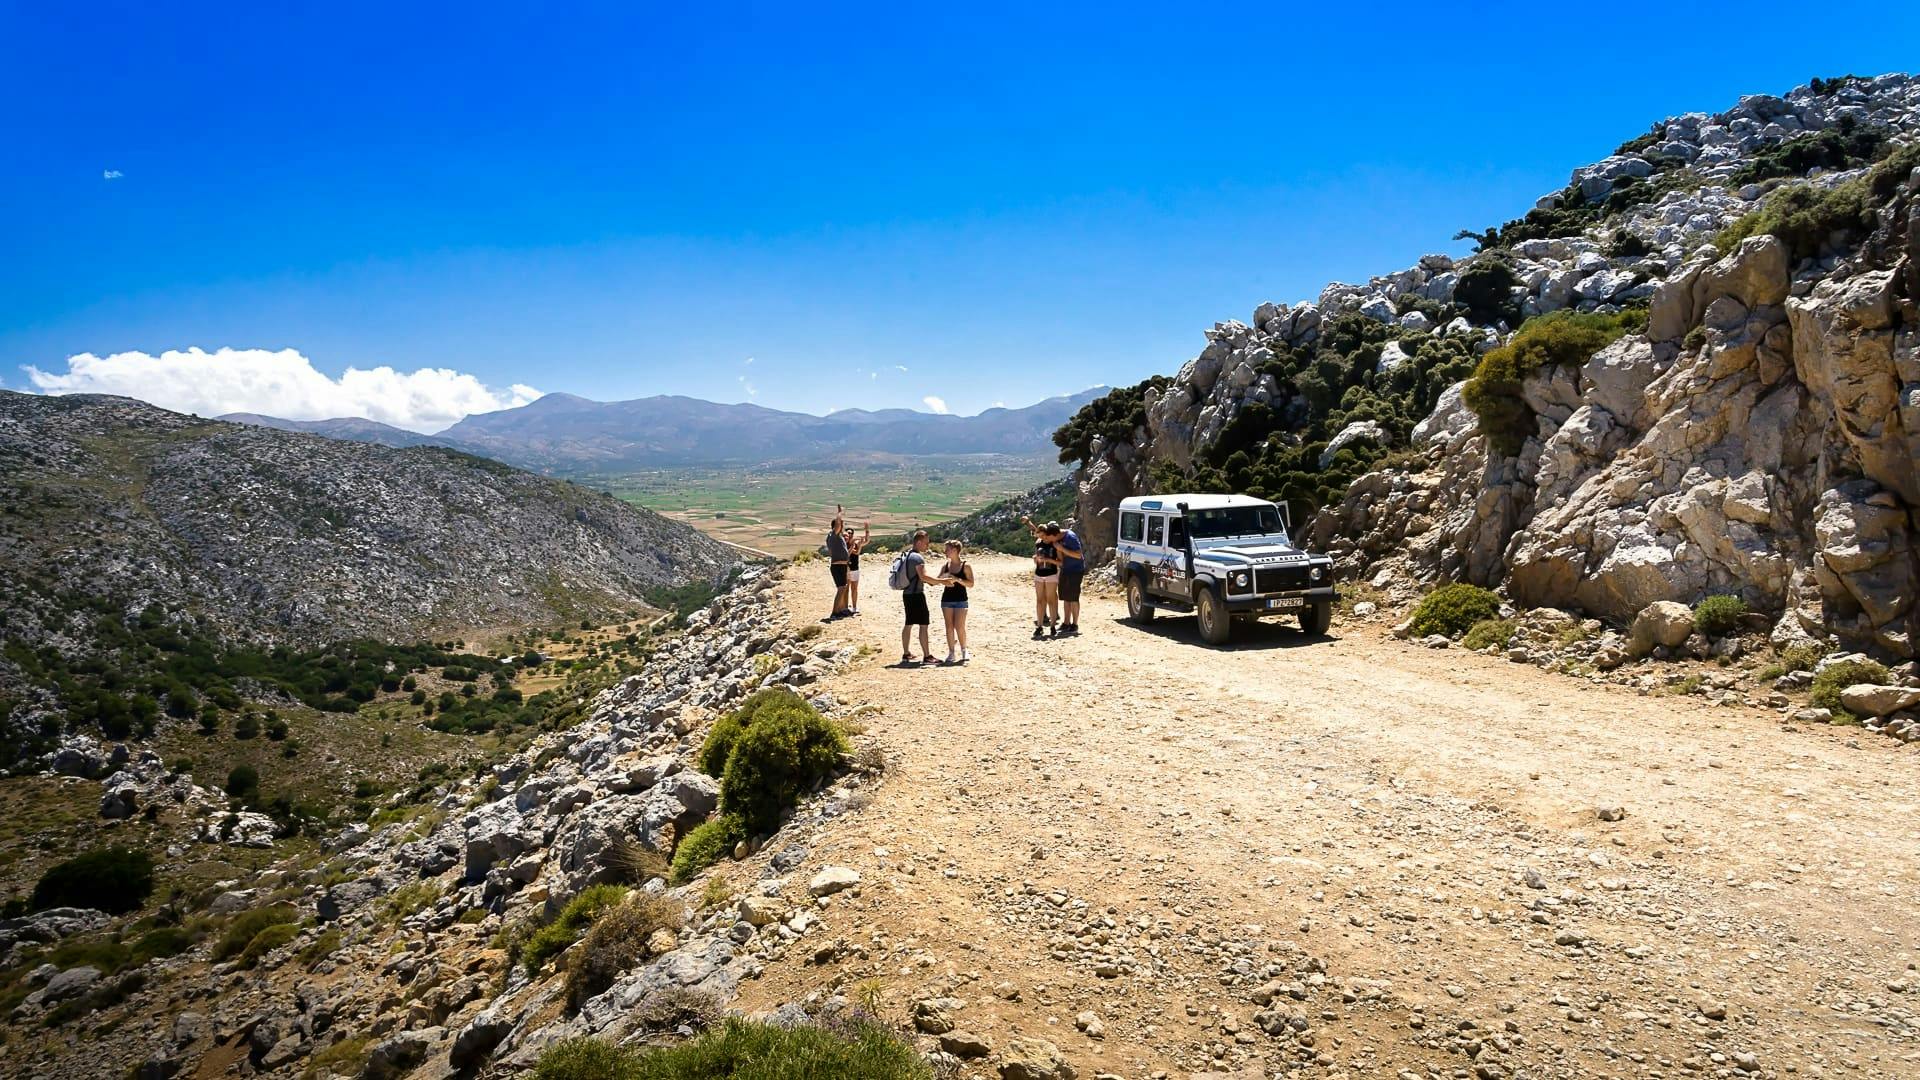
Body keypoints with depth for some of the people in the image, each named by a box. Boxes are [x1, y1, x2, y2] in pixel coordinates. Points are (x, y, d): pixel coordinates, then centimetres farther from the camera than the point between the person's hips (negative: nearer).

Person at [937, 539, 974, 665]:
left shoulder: (965, 566, -6)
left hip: (960, 599, -4)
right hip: (946, 599, 4)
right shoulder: (945, 566, 5)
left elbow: (971, 583, -9)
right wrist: (944, 580, -11)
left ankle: (964, 651, 12)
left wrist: (957, 579, -21)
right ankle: (951, 653, 11)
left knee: (959, 627, -5)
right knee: (949, 627, 4)